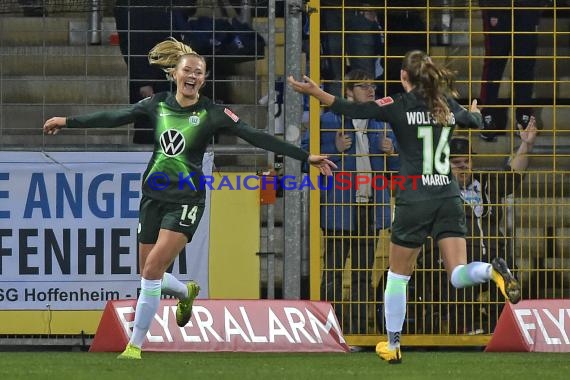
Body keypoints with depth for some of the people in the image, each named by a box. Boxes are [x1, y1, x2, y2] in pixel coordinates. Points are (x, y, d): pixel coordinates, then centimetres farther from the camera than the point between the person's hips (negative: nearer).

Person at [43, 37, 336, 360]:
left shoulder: (212, 113, -10)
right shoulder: (158, 104, 2)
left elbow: (257, 137, -14)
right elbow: (114, 118, 12)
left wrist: (306, 157, -20)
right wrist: (68, 122, 16)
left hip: (186, 200, -4)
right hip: (154, 195, 4)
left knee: (153, 269, -16)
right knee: (150, 273, 10)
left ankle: (135, 345, -7)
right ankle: (187, 293, 46)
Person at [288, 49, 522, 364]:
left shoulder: (399, 106, -5)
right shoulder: (449, 106, 10)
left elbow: (353, 110, -12)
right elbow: (476, 121, 31)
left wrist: (314, 92, -4)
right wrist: (474, 111, 55)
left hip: (414, 201, -3)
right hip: (449, 199, 3)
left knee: (397, 275, 14)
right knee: (458, 275, -2)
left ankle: (392, 346, 21)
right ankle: (492, 270, -36)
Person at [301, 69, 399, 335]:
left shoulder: (381, 124, 15)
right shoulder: (328, 121, -1)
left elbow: (395, 167, 20)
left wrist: (391, 152, -1)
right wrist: (335, 150, -16)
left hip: (371, 208, 5)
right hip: (341, 206, -5)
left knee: (364, 273, 9)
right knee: (333, 271, -4)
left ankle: (360, 330, 12)